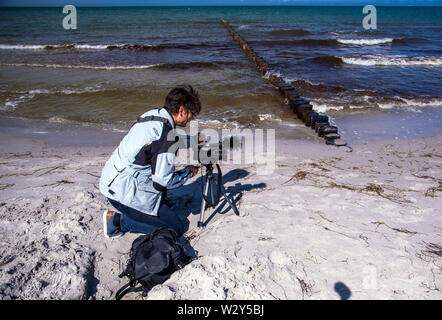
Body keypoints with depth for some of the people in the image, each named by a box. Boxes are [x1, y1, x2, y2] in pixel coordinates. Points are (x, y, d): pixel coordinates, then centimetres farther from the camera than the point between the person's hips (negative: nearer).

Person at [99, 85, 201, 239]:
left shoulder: (152, 114, 2)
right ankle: (118, 220, -1)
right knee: (176, 228, -1)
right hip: (125, 191, -9)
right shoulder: (164, 132, -24)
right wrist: (188, 172, -4)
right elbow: (162, 181, -21)